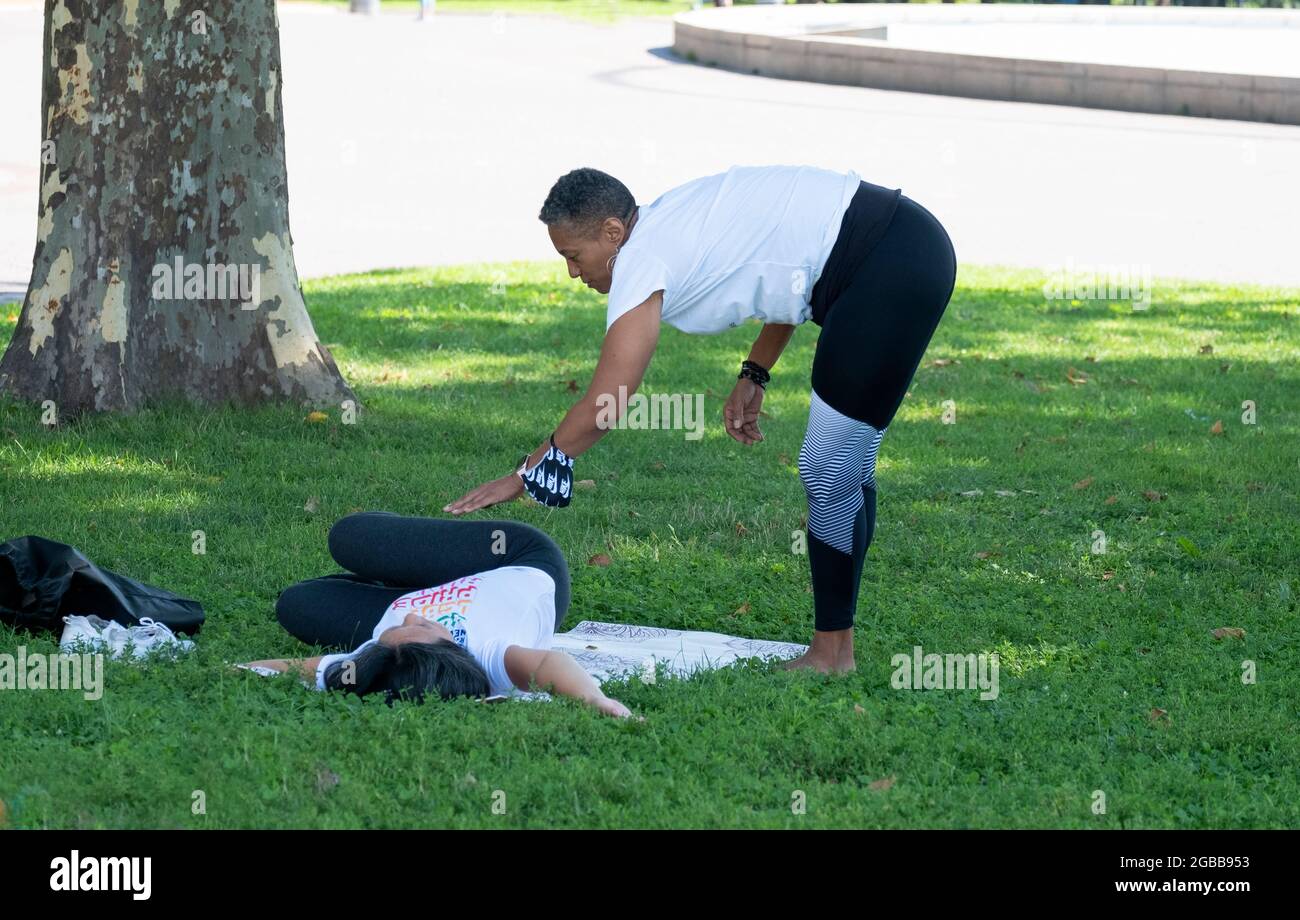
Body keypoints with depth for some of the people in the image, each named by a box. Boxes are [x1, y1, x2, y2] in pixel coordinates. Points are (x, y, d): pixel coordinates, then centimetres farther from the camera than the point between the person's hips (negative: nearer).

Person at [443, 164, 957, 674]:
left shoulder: (642, 260, -11)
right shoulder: (674, 225, 15)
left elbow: (603, 406, -11)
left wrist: (523, 476, -1)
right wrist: (752, 378, 19)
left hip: (890, 268, -10)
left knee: (831, 467, -4)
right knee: (844, 468, 14)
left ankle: (831, 656, 2)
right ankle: (833, 647, 19)